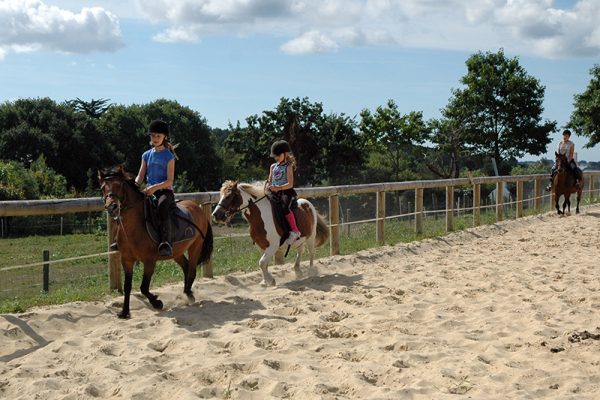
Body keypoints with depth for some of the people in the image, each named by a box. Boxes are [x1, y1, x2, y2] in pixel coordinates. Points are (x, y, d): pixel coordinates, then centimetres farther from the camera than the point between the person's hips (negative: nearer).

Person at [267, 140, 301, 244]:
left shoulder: (288, 167, -3)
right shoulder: (273, 166, 18)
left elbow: (290, 184, -12)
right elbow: (270, 181, 23)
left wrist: (278, 188, -24)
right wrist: (268, 186, 0)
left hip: (286, 192, -7)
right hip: (275, 193, 7)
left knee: (284, 207, -32)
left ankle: (295, 231, -28)